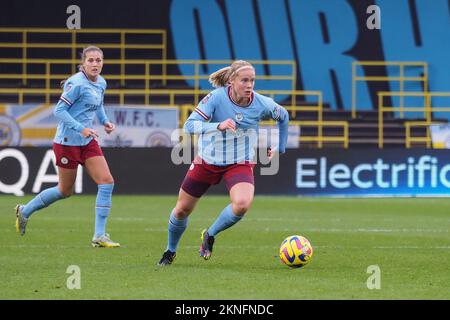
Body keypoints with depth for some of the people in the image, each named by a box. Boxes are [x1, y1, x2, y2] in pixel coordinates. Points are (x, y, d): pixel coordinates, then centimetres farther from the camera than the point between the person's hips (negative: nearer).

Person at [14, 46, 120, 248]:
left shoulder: (101, 83, 6)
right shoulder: (77, 84, -19)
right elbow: (59, 110, -19)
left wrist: (105, 121, 6)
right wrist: (80, 128, -26)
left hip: (88, 141, 7)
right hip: (68, 142, -7)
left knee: (107, 182, -7)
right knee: (65, 191, 5)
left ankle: (99, 236, -3)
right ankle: (25, 211, 29)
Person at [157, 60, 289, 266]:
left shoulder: (261, 104, -15)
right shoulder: (216, 97, -22)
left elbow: (283, 116, 8)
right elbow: (190, 125, -29)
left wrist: (280, 148, 12)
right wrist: (218, 125, -44)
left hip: (240, 164, 0)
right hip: (208, 161, 0)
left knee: (242, 204, -29)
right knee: (182, 210, 11)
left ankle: (210, 235, 1)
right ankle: (170, 251, 41)